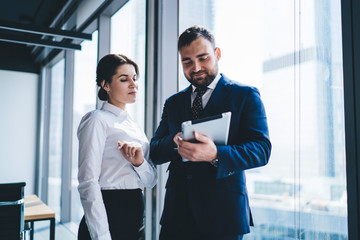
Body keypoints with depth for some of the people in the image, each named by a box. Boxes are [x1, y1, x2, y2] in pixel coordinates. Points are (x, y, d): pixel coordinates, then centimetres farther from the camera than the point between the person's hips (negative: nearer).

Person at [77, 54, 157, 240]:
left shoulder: (133, 125, 13)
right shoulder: (98, 120, -9)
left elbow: (150, 181, 8)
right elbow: (88, 183, -17)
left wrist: (139, 162, -12)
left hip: (135, 216, 7)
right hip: (110, 215, -7)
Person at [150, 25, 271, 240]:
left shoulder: (245, 96, 1)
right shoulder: (173, 103, 13)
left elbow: (262, 149, -10)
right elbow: (154, 152, 9)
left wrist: (215, 155, -27)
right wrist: (174, 141, -14)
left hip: (223, 213, -3)